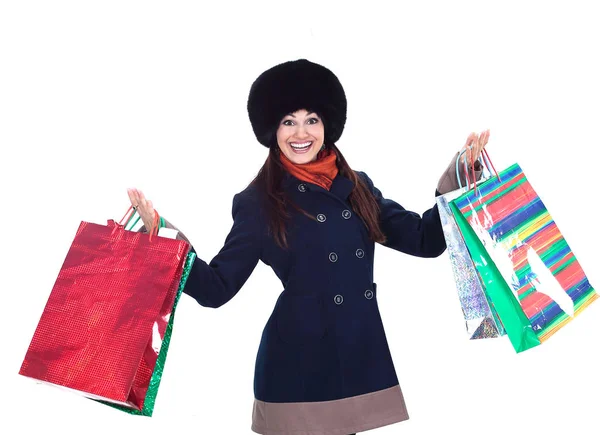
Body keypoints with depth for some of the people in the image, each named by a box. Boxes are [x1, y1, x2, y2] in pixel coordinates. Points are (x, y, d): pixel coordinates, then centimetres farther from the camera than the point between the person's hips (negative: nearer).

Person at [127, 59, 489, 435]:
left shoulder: (357, 186, 6)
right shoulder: (258, 202, -4)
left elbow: (425, 240, 8)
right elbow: (217, 288, -6)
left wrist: (460, 176, 1)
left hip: (364, 358, 4)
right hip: (298, 364, -3)